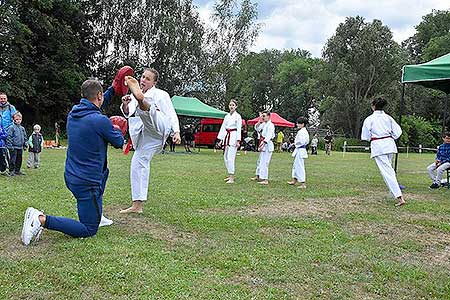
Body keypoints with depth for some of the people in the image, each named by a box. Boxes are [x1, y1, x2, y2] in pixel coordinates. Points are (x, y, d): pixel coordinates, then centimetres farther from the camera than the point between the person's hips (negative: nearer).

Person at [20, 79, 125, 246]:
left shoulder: (73, 114, 3)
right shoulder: (101, 121, -20)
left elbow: (95, 106, 24)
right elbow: (119, 142, -3)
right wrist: (117, 130, 20)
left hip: (71, 176, 9)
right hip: (87, 182, -9)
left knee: (104, 172, 37)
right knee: (88, 230, 3)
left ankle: (96, 215, 37)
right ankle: (42, 219, -10)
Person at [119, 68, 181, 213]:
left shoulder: (161, 94, 9)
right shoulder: (134, 96, 19)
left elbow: (171, 114, 2)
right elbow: (128, 112, -1)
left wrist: (176, 131, -14)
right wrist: (125, 105, -26)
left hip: (158, 128, -5)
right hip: (144, 136, 5)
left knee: (147, 108, -31)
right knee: (138, 163, 1)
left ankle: (140, 99, -72)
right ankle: (137, 205, 10)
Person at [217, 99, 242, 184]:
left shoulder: (238, 116, -4)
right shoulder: (227, 116, 15)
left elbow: (239, 129, -8)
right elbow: (223, 127, 15)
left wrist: (238, 141, -15)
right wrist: (221, 139, 12)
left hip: (233, 137, -7)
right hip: (226, 137, 7)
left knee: (230, 157, -13)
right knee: (225, 157, 9)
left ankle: (232, 178, -10)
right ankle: (229, 175, 21)